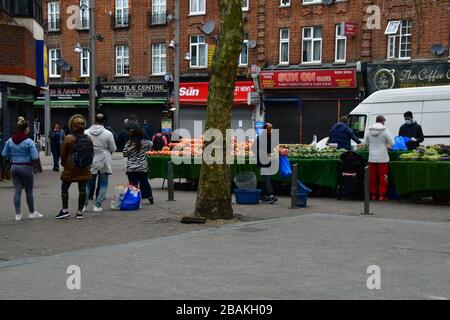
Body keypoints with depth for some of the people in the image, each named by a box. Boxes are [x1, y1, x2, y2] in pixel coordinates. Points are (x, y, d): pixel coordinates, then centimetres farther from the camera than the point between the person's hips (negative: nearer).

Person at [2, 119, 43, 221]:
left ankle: (18, 214, 7)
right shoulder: (29, 141, -15)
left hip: (14, 167, 5)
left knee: (17, 191, 7)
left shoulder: (10, 140, 1)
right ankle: (32, 213, 21)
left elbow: (4, 154, 6)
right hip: (26, 168, -5)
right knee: (29, 191, 9)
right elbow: (35, 156, -17)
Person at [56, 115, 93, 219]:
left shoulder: (68, 138, -11)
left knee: (64, 188, 10)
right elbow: (92, 153, 7)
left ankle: (65, 210, 8)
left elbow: (63, 154, -5)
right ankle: (80, 212, 9)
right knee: (82, 189, 6)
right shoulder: (88, 139, 1)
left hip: (70, 168, -3)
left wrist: (63, 164, 12)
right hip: (84, 169, 3)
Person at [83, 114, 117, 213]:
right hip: (104, 161, -2)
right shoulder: (108, 133, -11)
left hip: (90, 162, 2)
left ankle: (84, 205, 11)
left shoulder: (86, 133, -6)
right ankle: (97, 205, 5)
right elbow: (113, 149, -5)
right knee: (103, 184, 9)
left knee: (88, 184, 14)